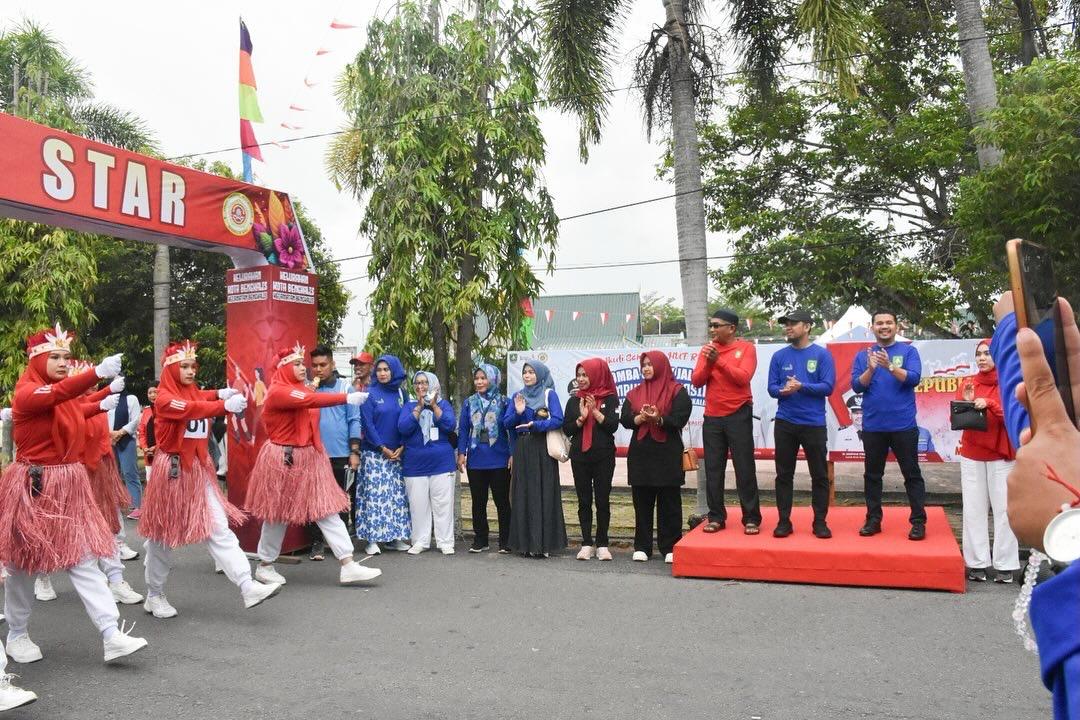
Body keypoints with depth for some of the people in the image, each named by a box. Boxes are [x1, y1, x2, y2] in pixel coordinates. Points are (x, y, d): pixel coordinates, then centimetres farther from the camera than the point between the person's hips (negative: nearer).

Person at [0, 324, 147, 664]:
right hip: (33, 485, -6)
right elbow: (55, 394, -34)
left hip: (69, 485, 6)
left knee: (84, 558, 0)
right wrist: (99, 372, -50)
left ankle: (112, 635, -5)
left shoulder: (68, 395, 10)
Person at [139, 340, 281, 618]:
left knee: (219, 528, -2)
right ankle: (154, 596, 25)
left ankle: (248, 587, -9)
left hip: (199, 469, 6)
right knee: (162, 535, 8)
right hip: (172, 468, -6)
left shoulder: (195, 392, 12)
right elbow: (191, 408, -30)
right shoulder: (164, 398, -12)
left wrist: (220, 394, -28)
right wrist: (225, 405, -44)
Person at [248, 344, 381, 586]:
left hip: (309, 458, 8)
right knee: (278, 515, 6)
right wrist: (346, 398, -35)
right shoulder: (278, 391, -15)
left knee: (327, 510, 1)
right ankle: (264, 566, 25)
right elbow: (311, 400, -29)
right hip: (284, 459, -8)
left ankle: (348, 566, -1)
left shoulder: (303, 389, 14)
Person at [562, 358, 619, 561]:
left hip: (603, 456, -3)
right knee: (584, 501, 5)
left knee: (603, 500, 2)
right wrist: (581, 418, -13)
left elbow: (613, 425, -9)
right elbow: (566, 429, 2)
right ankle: (586, 544, 10)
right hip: (579, 456, 3)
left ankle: (602, 544, 10)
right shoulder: (574, 401, 8)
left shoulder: (610, 398, 0)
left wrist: (595, 411, -18)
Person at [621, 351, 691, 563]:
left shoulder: (677, 391, 2)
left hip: (668, 454, -4)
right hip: (640, 454, 4)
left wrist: (658, 419, -25)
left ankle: (670, 547, 9)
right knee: (642, 502, 6)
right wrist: (641, 417, -17)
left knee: (669, 502, 1)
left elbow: (679, 419, -9)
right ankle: (642, 546, 14)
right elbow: (625, 419, 3)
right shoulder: (635, 393, 14)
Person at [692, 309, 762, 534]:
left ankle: (751, 518, 7)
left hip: (739, 415, -4)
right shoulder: (707, 350, 8)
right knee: (713, 470, 6)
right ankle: (716, 517, 13)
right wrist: (708, 362, -16)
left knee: (744, 469, 0)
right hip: (712, 417, 4)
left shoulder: (746, 348, -3)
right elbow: (696, 381, 0)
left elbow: (743, 377, -16)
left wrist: (719, 360, -22)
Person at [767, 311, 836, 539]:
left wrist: (802, 387, -21)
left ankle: (820, 522, 16)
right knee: (784, 474, 7)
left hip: (814, 423, -2)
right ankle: (784, 521, 16)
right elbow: (771, 387, 3)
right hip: (784, 423, 2)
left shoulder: (822, 354, -2)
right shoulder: (779, 356, 6)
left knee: (819, 475, 5)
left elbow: (828, 387, -9)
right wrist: (783, 390, -18)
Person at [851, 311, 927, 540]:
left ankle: (918, 521, 11)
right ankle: (873, 519, 19)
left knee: (912, 474, 3)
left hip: (903, 425, -2)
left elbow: (914, 378, -12)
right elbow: (856, 386, -1)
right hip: (872, 426, 2)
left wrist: (890, 367, -26)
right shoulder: (863, 355, 7)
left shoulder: (908, 351, 2)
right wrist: (870, 369, -18)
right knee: (872, 475, 9)